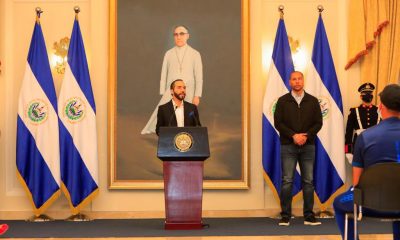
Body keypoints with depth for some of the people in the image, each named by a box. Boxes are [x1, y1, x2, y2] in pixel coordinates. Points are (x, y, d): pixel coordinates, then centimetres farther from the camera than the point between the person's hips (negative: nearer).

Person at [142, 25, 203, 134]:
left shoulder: (195, 54, 1)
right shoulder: (168, 54, 5)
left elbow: (199, 77, -1)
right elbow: (164, 75, 7)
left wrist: (197, 96, -8)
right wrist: (162, 95, 2)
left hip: (188, 93, -1)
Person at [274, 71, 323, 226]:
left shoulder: (312, 101, 8)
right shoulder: (283, 101, 3)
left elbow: (318, 123, 4)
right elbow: (278, 122, -2)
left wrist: (306, 136, -11)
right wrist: (293, 136, -13)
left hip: (308, 146, 2)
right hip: (288, 146, -2)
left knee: (308, 181, 3)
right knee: (287, 181, -3)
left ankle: (309, 216, 9)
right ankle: (285, 216, 2)